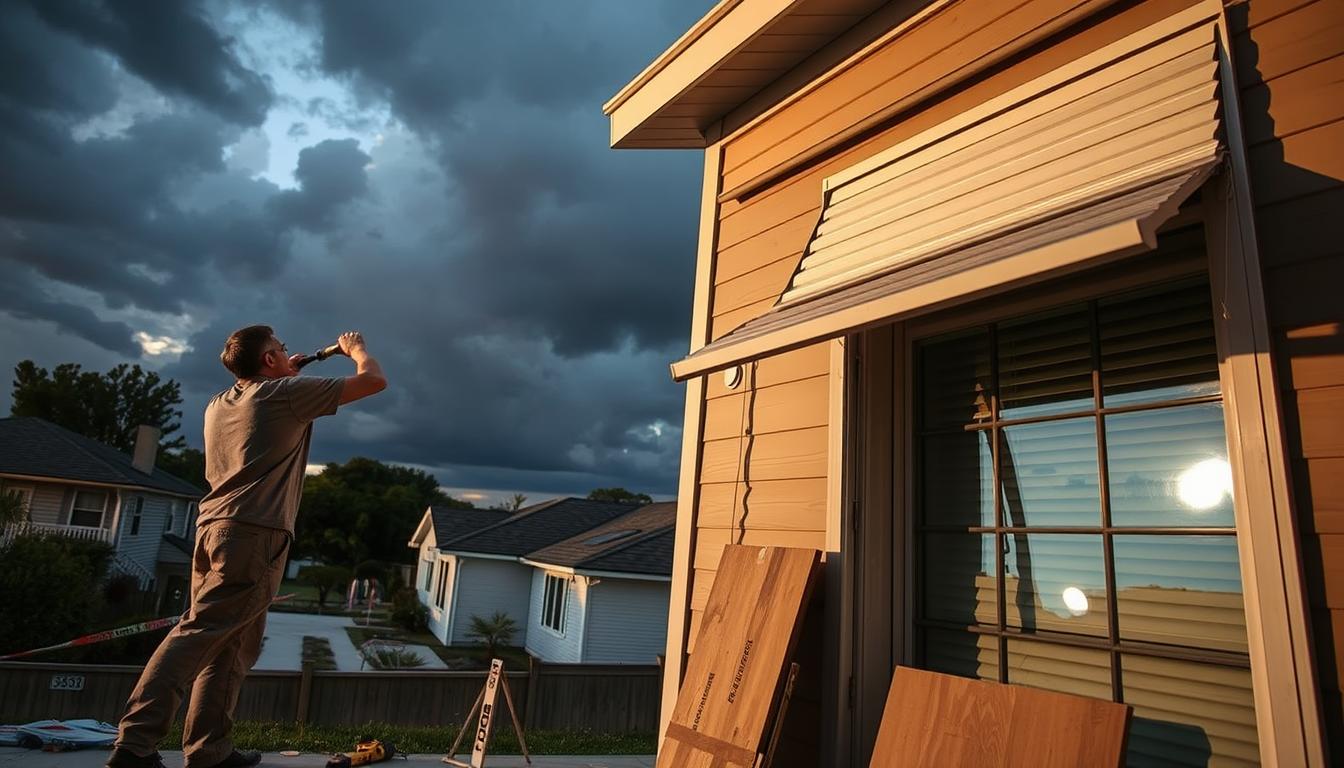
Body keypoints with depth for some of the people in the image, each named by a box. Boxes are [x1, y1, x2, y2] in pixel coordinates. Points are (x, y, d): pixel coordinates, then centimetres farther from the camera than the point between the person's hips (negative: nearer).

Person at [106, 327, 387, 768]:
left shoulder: (219, 404, 19)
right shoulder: (288, 394, -2)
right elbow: (374, 381, 1)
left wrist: (286, 378, 40)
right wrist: (356, 349, 21)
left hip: (214, 526, 8)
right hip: (253, 532, -8)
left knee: (232, 645, 10)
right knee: (200, 634, -9)